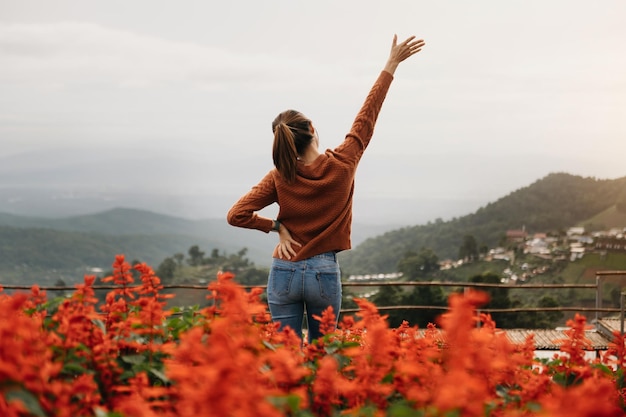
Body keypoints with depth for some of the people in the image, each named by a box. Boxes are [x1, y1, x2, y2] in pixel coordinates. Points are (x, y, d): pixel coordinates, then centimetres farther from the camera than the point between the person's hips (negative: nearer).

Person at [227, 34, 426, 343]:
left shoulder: (279, 178, -8)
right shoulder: (342, 165, -8)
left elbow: (236, 215, -13)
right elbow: (368, 113, 1)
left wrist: (276, 226, -1)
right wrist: (392, 64, 9)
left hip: (284, 272, 0)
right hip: (324, 273, 0)